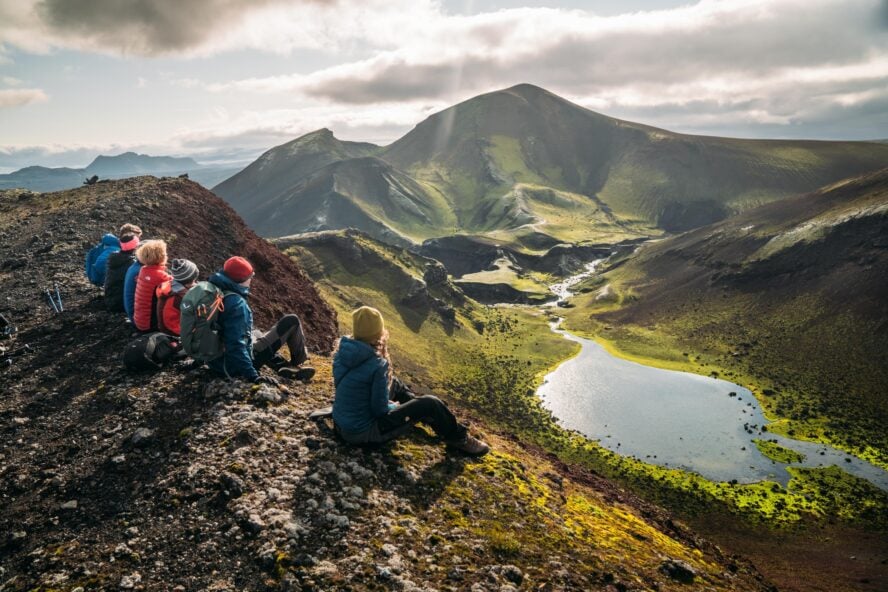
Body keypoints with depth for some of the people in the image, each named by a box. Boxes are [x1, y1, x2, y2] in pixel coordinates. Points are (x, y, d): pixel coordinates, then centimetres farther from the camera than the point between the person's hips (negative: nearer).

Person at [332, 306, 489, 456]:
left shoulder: (343, 350, -6)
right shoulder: (376, 364, -27)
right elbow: (380, 409, -19)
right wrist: (395, 406, 1)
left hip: (341, 423, 8)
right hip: (363, 431, -8)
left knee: (394, 384, 26)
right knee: (430, 404, -2)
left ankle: (419, 410, 45)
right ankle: (458, 438, 21)